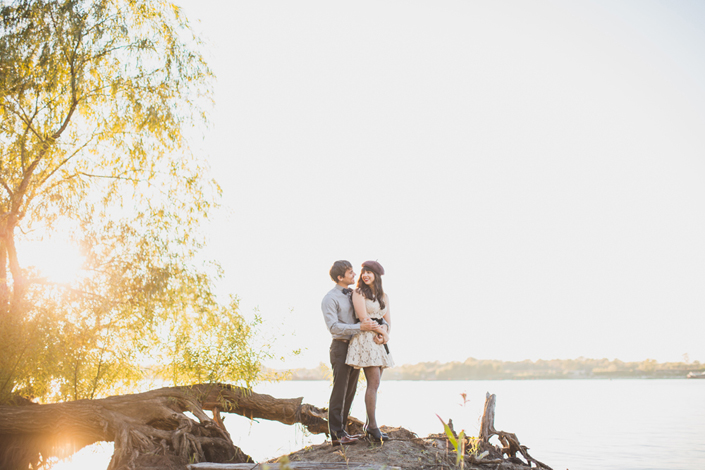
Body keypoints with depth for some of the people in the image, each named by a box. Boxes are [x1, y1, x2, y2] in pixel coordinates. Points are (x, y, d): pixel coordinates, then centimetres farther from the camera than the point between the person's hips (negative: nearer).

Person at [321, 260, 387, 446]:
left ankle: (340, 430, 18)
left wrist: (382, 326, -7)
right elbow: (333, 326, -18)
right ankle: (336, 433, -1)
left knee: (350, 391, 10)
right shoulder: (330, 298, -9)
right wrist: (360, 327, -24)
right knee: (339, 390, -6)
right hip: (341, 346, -7)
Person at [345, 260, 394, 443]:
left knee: (374, 383, 5)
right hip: (365, 339, -6)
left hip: (379, 342, 6)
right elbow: (364, 319, -9)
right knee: (374, 383, -12)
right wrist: (381, 332, -8)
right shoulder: (359, 293, -1)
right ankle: (373, 427, -9)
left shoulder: (383, 296, 17)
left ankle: (369, 424, 12)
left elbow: (388, 319, 11)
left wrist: (386, 335, -7)